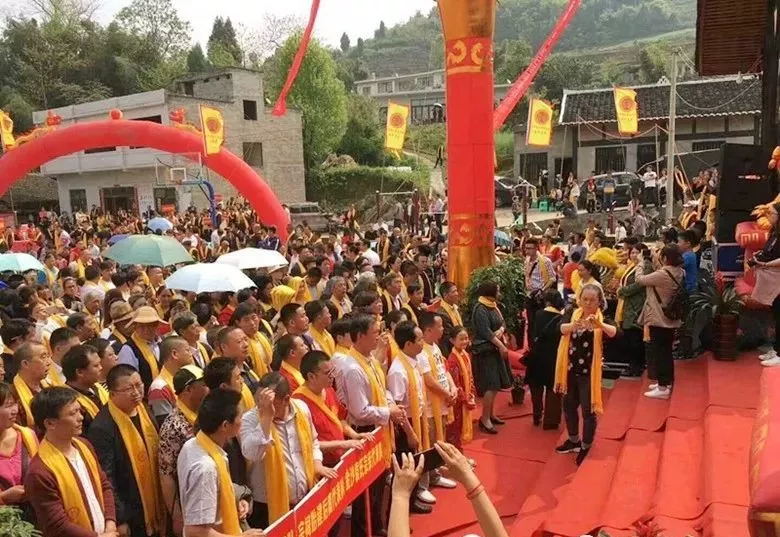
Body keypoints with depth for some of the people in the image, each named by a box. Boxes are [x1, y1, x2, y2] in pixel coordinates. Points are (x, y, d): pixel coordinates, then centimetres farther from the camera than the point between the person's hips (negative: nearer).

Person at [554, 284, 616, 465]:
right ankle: (574, 440, 39)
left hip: (589, 372, -4)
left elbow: (615, 332, -30)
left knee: (588, 410, 4)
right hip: (570, 369, 4)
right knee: (569, 405, 18)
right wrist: (573, 325, -42)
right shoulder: (573, 314, -1)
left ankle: (586, 447, 23)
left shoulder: (603, 319, -10)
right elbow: (562, 328, -20)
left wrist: (599, 324, -48)